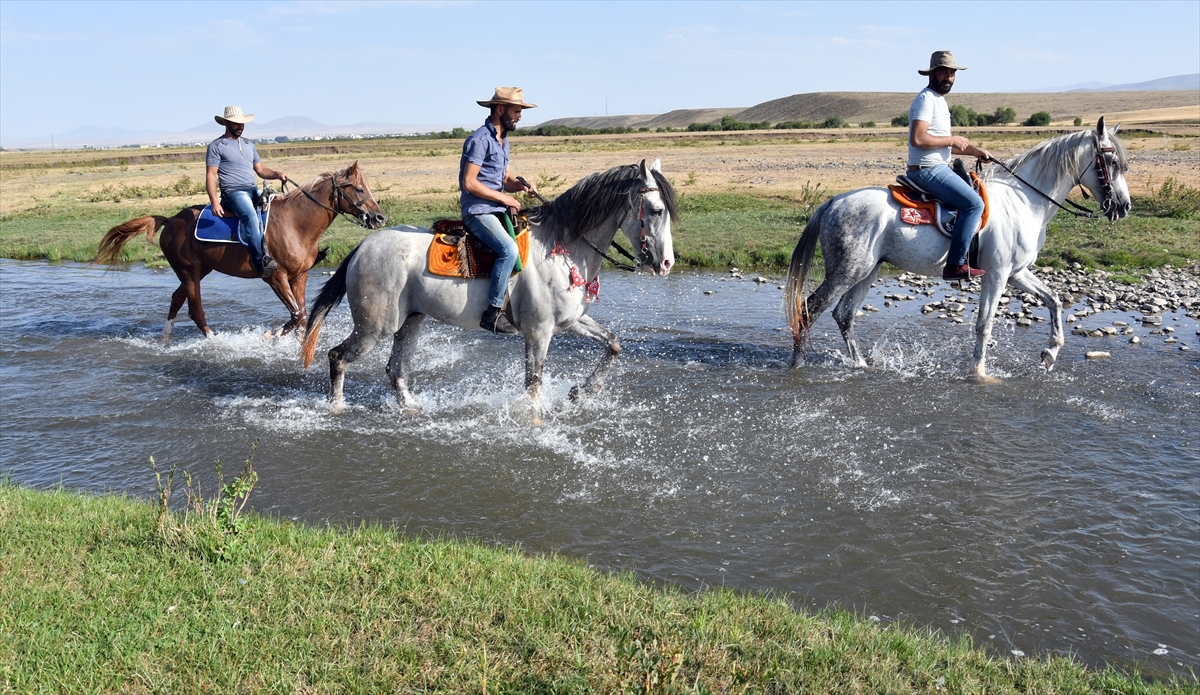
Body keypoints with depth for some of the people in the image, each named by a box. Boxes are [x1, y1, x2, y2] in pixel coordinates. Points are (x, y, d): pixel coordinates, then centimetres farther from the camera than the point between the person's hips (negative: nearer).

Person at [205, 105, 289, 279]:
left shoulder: (249, 145, 22)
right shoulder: (216, 146, 2)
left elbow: (260, 170, 21)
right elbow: (210, 175, -3)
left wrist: (276, 174, -1)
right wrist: (214, 201, -17)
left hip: (254, 191, 7)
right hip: (233, 192, -7)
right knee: (250, 216, -35)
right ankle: (261, 261, -49)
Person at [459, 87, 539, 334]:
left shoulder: (503, 141, 18)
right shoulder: (480, 140, -12)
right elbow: (469, 183, -18)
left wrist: (521, 186, -1)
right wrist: (504, 198, -15)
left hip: (497, 210, 10)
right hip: (478, 211, -10)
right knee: (509, 249, -29)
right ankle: (492, 312, -26)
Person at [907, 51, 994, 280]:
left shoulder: (939, 100, 19)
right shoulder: (926, 99, -13)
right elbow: (918, 138, -27)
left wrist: (973, 151, 11)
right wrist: (952, 140, -16)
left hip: (937, 169, 11)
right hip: (928, 170, -11)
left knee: (976, 192, 24)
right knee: (974, 203, -19)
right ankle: (955, 265, -20)